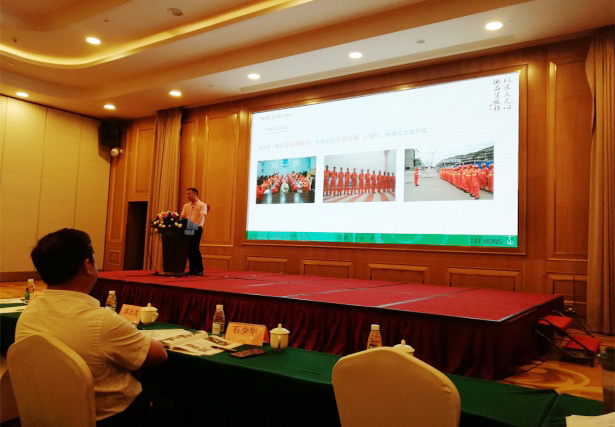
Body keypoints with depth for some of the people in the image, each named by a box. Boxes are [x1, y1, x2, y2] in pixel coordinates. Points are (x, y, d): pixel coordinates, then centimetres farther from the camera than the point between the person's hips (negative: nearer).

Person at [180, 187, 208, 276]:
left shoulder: (202, 205, 0)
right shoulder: (186, 206, 18)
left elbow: (201, 217, -14)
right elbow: (182, 216, 11)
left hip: (196, 229, -6)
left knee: (195, 249, -10)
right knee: (189, 250, 4)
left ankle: (200, 270, -3)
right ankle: (192, 270, 11)